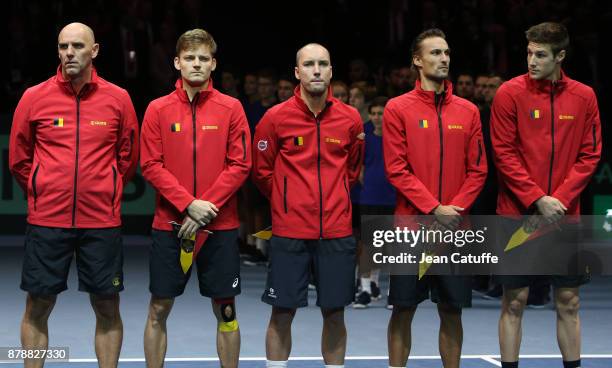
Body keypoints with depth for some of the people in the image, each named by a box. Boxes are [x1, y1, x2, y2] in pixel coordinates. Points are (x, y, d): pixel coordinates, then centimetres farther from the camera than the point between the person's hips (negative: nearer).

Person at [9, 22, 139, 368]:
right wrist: (43, 193, 10)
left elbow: (128, 157, 11)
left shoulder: (118, 99, 1)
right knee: (38, 307, 4)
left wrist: (105, 191, 11)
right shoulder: (34, 97, 1)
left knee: (107, 308, 5)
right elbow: (19, 159, 9)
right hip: (47, 220, 0)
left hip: (102, 221, 0)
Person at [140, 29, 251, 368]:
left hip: (220, 226, 0)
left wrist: (207, 207, -13)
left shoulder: (231, 108, 1)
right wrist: (189, 205, -14)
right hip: (170, 224, 0)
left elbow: (239, 165, -3)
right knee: (158, 309, 5)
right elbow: (151, 166, -3)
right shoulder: (158, 109, 2)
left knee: (225, 310, 5)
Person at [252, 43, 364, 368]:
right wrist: (287, 202, 10)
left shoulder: (350, 118, 3)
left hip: (337, 231, 2)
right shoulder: (276, 117, -4)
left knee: (334, 313, 7)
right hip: (289, 232, -2)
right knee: (282, 313, 3)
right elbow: (261, 171, 7)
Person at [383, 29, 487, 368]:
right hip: (411, 226, -2)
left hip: (454, 228, 3)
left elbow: (477, 170, 6)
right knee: (403, 310, 2)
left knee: (451, 311, 7)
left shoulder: (468, 111, 7)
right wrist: (434, 209, -13)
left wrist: (456, 208, -9)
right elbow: (396, 169, -6)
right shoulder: (398, 108, -1)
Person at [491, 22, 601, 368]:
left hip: (565, 216, 2)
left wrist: (561, 199, -9)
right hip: (518, 214, -2)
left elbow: (590, 155, 3)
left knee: (569, 303, 8)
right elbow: (504, 154, -7)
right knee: (515, 302, 2)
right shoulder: (510, 93, -5)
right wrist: (537, 200, -13)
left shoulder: (584, 97, 3)